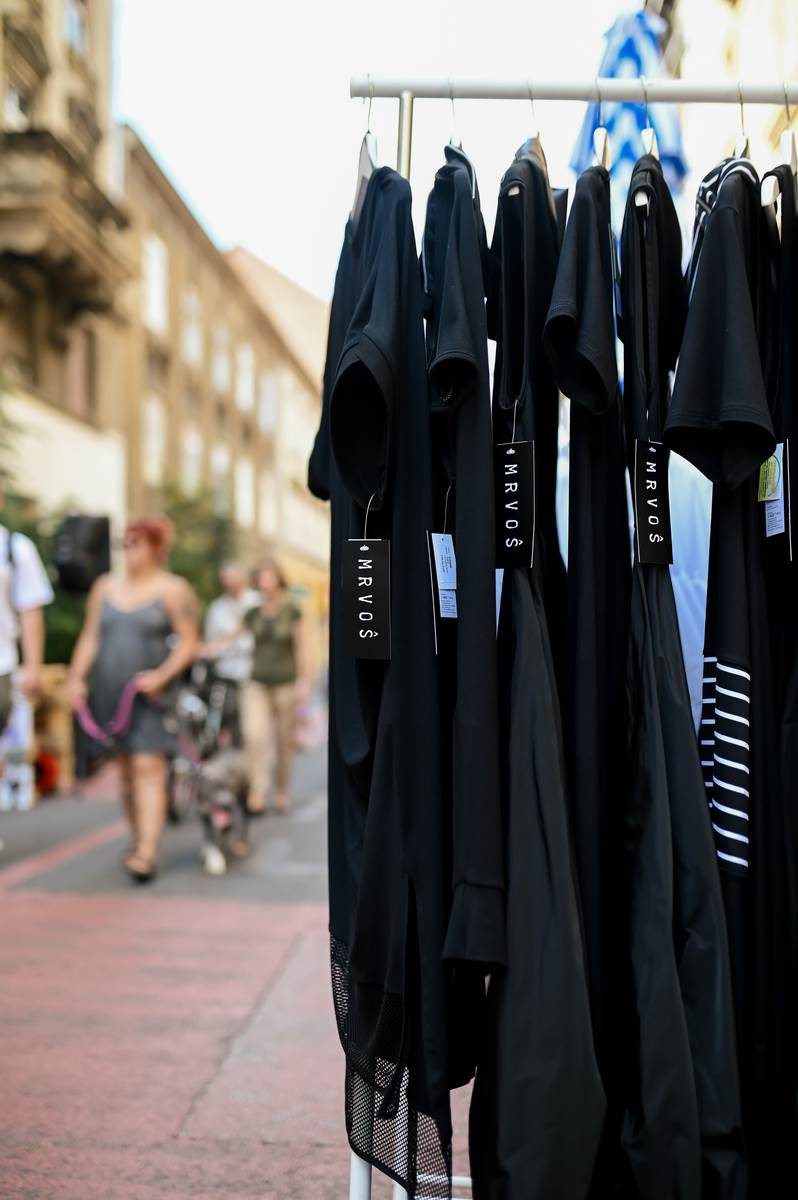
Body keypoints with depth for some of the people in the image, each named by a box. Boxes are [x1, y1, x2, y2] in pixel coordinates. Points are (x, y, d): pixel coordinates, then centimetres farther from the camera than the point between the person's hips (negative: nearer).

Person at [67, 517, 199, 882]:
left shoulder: (173, 589, -1)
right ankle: (138, 839, 22)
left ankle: (147, 853, -17)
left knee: (148, 769, -11)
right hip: (110, 691, 5)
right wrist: (77, 677, 2)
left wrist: (162, 675, -18)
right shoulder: (105, 586, 13)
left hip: (150, 693, -5)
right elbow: (90, 637, 14)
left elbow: (189, 642, -5)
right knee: (126, 769, 11)